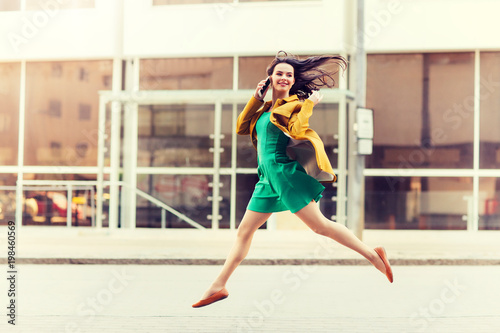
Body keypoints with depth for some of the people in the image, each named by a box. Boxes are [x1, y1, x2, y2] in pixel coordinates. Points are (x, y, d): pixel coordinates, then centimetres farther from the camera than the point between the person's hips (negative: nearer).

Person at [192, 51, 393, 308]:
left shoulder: (294, 104, -4)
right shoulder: (266, 108, 17)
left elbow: (296, 130, -21)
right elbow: (242, 127, 16)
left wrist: (309, 103, -14)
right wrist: (256, 99, 11)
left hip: (284, 171, -7)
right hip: (268, 178, 7)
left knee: (320, 225, -9)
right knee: (244, 231, 8)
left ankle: (373, 255, -2)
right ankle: (218, 286, 12)